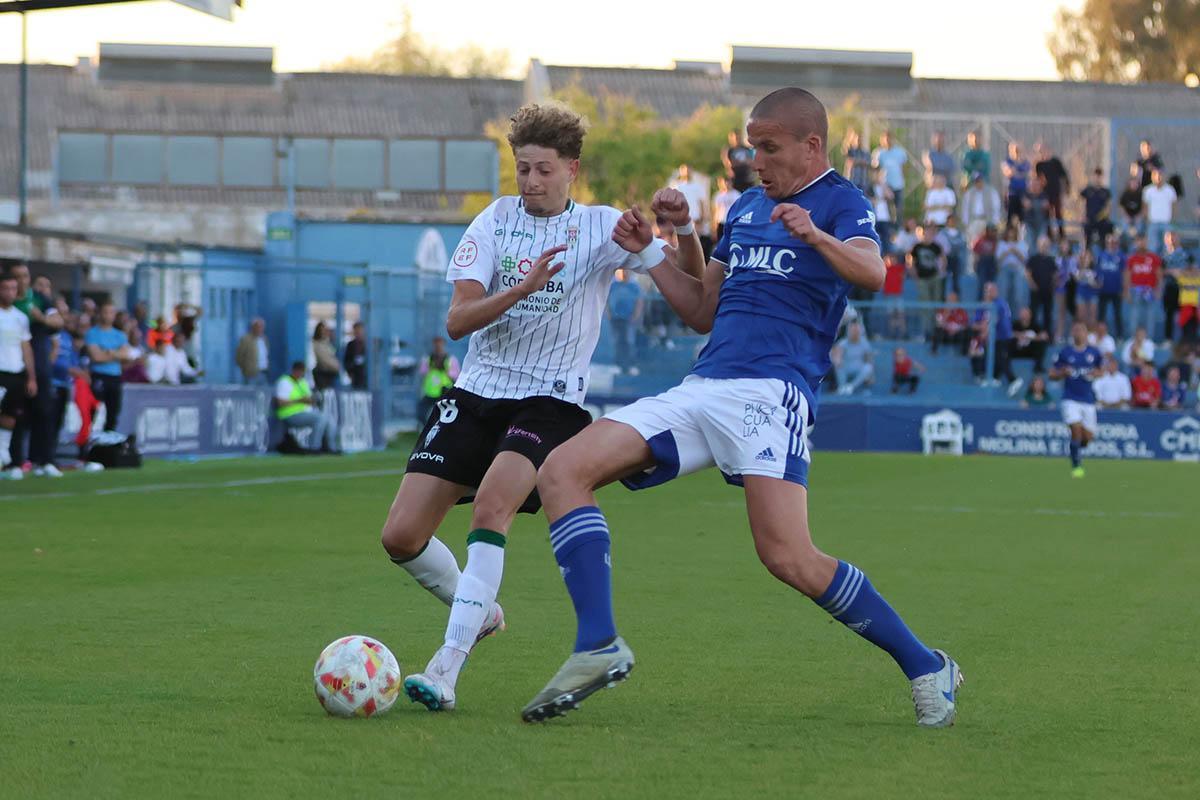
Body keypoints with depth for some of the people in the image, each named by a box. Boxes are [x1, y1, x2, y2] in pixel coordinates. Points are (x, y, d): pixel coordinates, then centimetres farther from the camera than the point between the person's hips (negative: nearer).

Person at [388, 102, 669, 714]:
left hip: (551, 401, -3)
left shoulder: (600, 227, 1)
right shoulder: (496, 221, 5)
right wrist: (524, 286, -23)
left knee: (493, 500, -31)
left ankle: (446, 668, -30)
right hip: (476, 392, 4)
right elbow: (457, 320, -6)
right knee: (401, 536, -5)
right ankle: (478, 611, 26)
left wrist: (682, 226, -27)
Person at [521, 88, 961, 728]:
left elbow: (873, 274, -20)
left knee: (789, 558, -21)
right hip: (701, 388, 8)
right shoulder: (746, 207, 24)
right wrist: (651, 252, 21)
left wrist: (814, 235, -38)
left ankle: (926, 669, -2)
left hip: (770, 392, -8)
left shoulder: (840, 203, 2)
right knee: (561, 472, -8)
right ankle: (599, 646, -14)